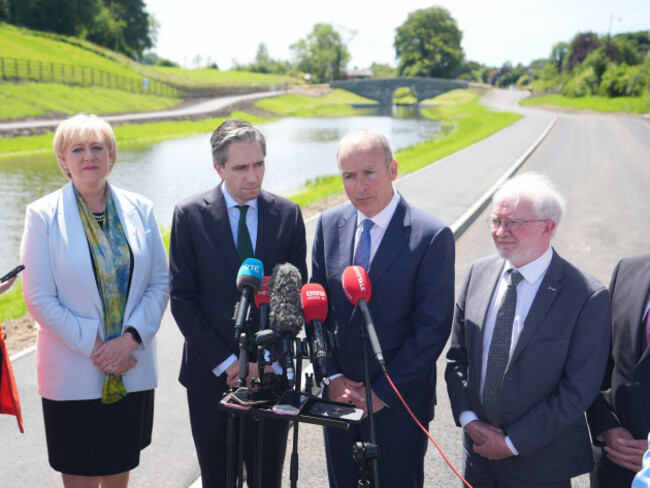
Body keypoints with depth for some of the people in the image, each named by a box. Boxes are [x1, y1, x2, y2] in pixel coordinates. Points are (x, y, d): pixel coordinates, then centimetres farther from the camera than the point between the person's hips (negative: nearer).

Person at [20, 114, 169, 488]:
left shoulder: (140, 209, 1)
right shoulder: (43, 215, -7)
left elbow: (160, 283, 1)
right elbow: (39, 297, -9)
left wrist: (131, 337, -12)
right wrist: (91, 346, -15)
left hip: (132, 369, 3)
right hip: (73, 373, -2)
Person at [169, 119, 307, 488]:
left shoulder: (288, 215, -1)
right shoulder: (190, 215, -6)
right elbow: (182, 298, -6)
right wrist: (224, 362, -11)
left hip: (271, 374, 1)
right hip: (210, 374, 0)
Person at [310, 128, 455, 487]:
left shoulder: (432, 236, -14)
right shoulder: (329, 225, 1)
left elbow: (433, 327, -15)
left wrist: (383, 393, -14)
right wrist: (331, 377, -4)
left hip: (397, 403, -4)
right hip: (338, 394, 4)